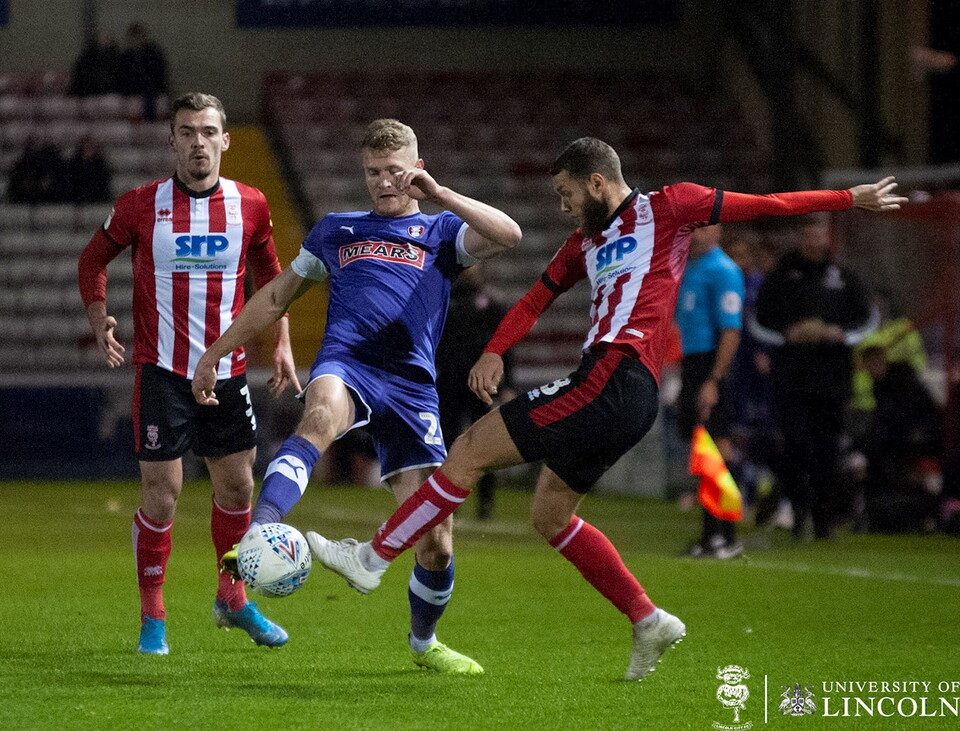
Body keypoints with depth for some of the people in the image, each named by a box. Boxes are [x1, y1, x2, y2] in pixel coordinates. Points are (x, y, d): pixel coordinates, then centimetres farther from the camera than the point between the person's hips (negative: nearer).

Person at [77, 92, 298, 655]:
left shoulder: (250, 205, 0)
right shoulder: (140, 206, -6)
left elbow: (269, 274, 15)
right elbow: (95, 259, 8)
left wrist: (282, 344, 8)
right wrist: (99, 318, -8)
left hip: (227, 370, 3)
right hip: (162, 371, -3)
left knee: (237, 485, 8)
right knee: (163, 492, -5)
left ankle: (233, 599, 29)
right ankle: (153, 619, 8)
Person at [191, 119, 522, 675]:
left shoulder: (442, 232, 17)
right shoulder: (336, 230, 24)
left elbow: (508, 236, -3)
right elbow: (277, 297, 31)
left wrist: (438, 193, -6)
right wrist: (215, 354, 28)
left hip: (412, 388, 1)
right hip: (346, 366, -1)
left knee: (436, 542, -3)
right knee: (321, 417, -41)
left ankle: (424, 642, 26)